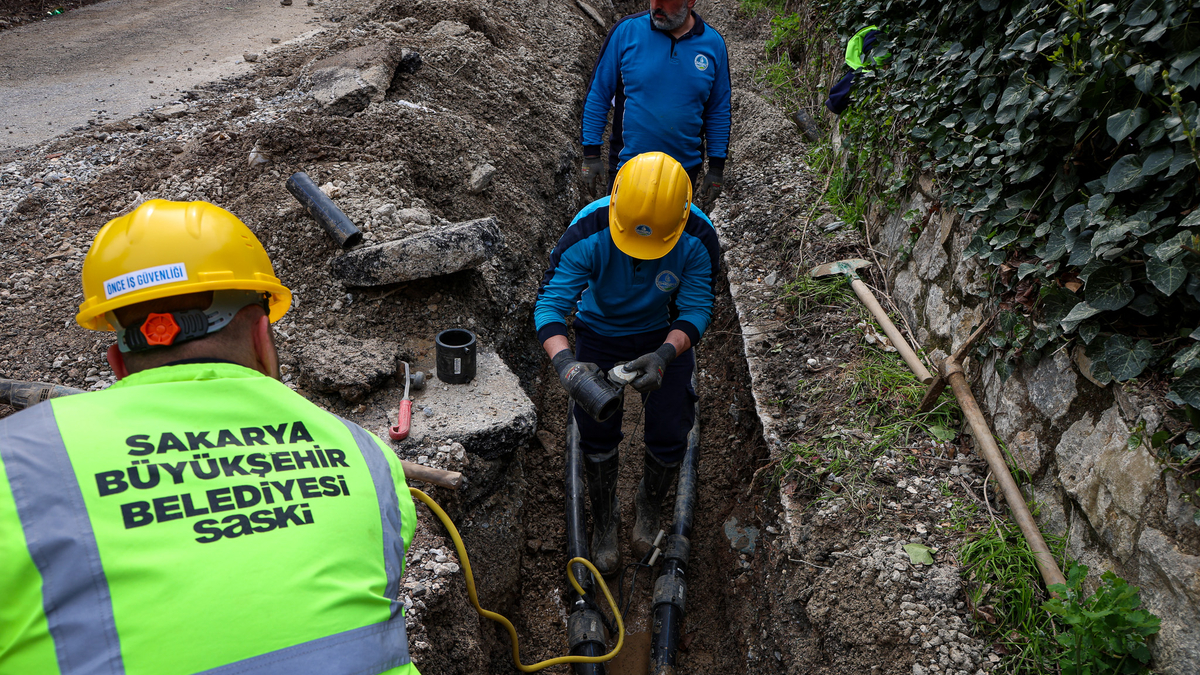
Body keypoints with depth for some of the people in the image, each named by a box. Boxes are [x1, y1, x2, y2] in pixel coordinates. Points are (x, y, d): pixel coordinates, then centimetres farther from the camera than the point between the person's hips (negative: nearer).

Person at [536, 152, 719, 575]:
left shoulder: (698, 239, -30)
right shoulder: (587, 235, -34)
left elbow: (697, 309, -23)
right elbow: (550, 303, -33)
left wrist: (664, 356, -42)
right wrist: (565, 362, -51)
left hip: (665, 332, 1)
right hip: (601, 330, 0)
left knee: (669, 436, 1)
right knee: (598, 432, 3)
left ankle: (649, 508, 35)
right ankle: (604, 522, 31)